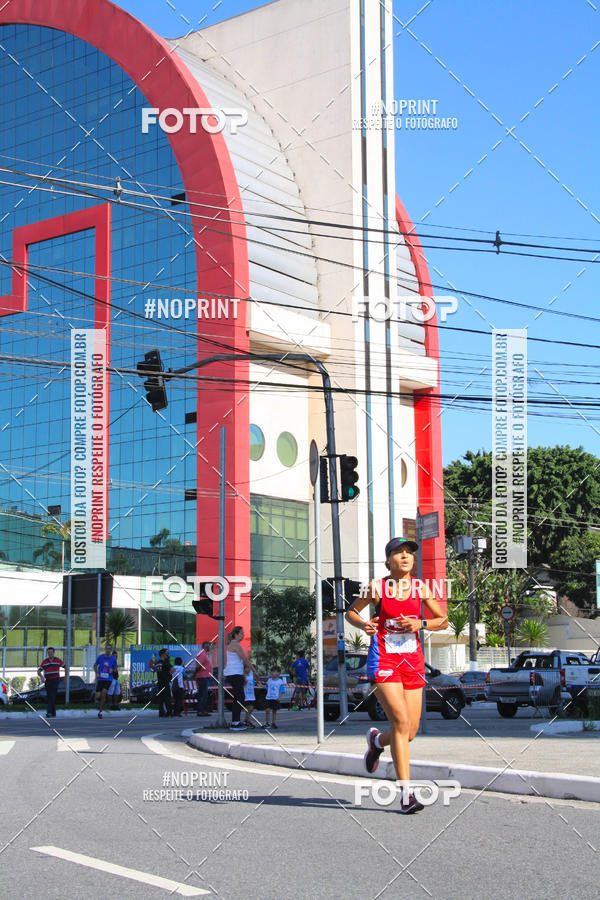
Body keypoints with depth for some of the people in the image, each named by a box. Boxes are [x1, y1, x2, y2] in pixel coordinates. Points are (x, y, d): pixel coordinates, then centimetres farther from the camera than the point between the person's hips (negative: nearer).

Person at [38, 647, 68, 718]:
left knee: (52, 696, -16)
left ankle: (49, 712, -24)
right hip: (47, 680, 4)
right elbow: (39, 671, 5)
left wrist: (66, 676, 6)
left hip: (55, 680, -4)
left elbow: (66, 667, 11)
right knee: (49, 697, 7)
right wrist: (41, 676, -15)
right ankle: (53, 713, 17)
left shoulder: (58, 660, 2)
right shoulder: (44, 661, 8)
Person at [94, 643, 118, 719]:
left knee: (103, 695, -14)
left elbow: (115, 669, 13)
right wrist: (97, 674, -2)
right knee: (98, 696, -7)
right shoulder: (100, 657, -1)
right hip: (100, 679, 1)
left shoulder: (113, 659, 1)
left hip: (108, 679, -1)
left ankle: (100, 712, 0)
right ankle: (99, 701, 31)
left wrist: (112, 670, -11)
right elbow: (95, 665, 13)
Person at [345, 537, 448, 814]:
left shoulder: (420, 588, 4)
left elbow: (443, 620, 12)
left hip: (412, 661, 4)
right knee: (401, 722, -17)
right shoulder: (376, 588, -3)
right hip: (383, 660, -4)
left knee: (409, 732, 4)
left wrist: (421, 624, -7)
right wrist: (363, 625, -10)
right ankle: (406, 793, -12)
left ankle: (377, 740, 39)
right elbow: (351, 612, 11)